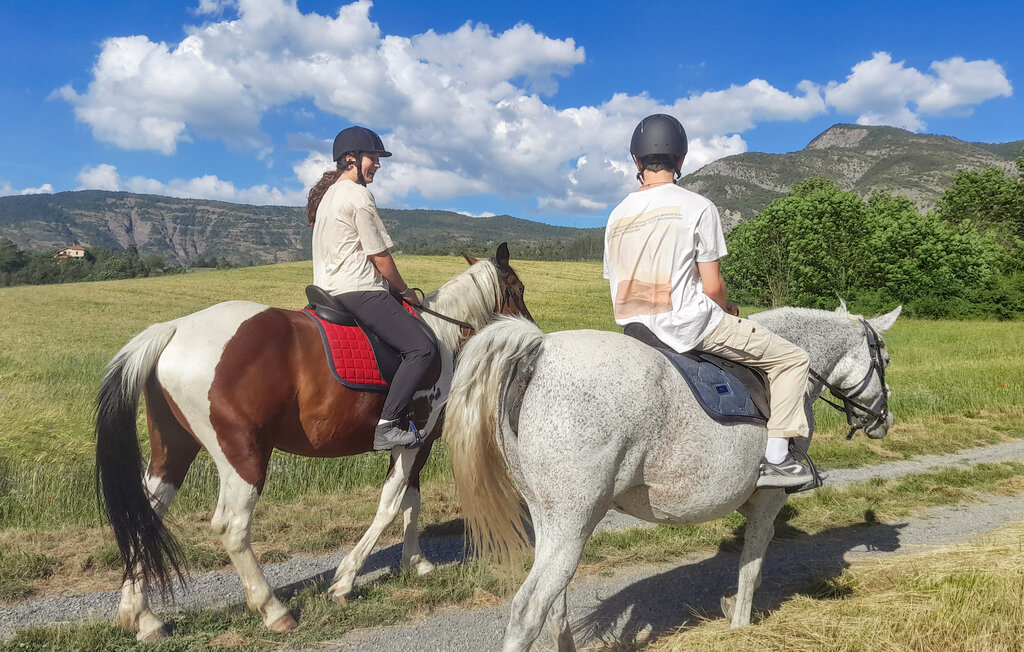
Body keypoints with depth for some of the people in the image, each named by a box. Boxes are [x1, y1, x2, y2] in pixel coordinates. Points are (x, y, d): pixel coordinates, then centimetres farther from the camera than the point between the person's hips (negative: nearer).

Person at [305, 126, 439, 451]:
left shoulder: (328, 194, 19)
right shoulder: (358, 195, -11)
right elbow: (380, 257, -11)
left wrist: (395, 290, 22)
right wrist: (405, 291, 3)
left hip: (330, 290, 11)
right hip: (359, 292, -11)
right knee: (423, 348, -17)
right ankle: (388, 425, -23)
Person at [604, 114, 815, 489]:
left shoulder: (617, 216, 8)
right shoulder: (697, 207, -8)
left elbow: (617, 288, 9)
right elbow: (712, 287, -10)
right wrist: (726, 311, 10)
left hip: (633, 331, 7)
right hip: (688, 325, -6)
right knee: (792, 359, 6)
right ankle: (776, 459, 0)